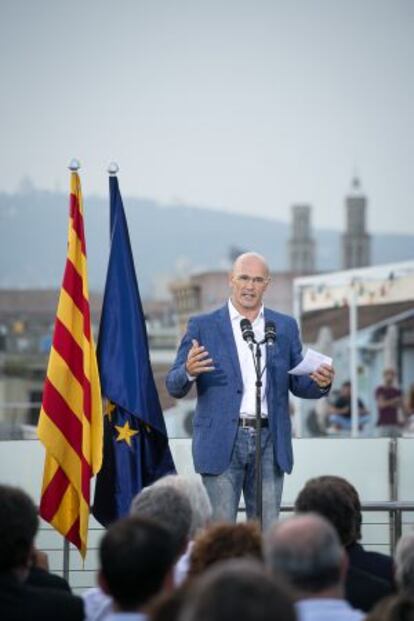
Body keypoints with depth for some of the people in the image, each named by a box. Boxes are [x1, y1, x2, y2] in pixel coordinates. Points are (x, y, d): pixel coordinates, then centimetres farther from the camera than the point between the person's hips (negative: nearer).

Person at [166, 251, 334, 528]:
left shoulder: (285, 327, 12)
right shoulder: (203, 326, 4)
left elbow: (298, 384, 13)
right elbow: (174, 386, 1)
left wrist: (320, 383, -9)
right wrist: (189, 371, -22)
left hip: (269, 442, 2)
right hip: (222, 441, -2)